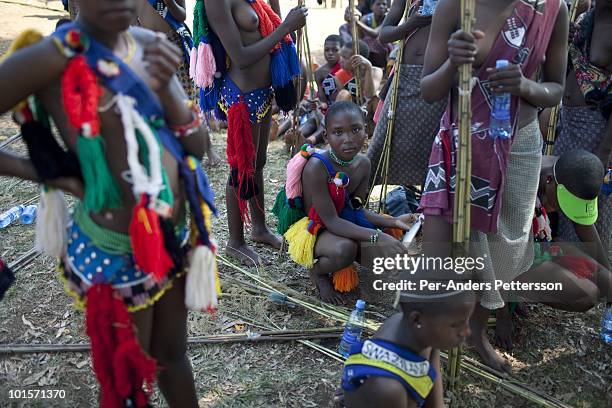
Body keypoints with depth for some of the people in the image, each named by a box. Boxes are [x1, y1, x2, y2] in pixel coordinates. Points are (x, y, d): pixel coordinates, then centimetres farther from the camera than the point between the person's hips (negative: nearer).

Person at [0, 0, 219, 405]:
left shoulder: (149, 45, -1)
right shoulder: (53, 56, -18)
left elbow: (198, 147, -1)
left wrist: (165, 87, -17)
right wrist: (53, 176, -10)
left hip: (173, 238, 5)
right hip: (113, 253, -5)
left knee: (172, 354, 26)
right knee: (125, 373, 17)